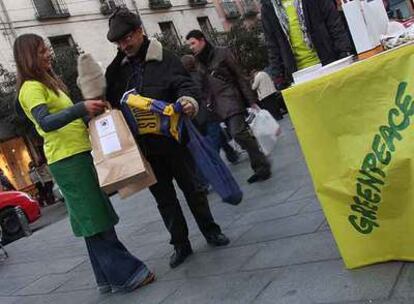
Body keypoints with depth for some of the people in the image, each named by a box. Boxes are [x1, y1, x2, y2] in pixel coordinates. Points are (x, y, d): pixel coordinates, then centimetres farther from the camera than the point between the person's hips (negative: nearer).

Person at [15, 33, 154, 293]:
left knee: (95, 220, 12)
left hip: (80, 155, 10)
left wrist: (91, 109, 14)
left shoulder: (47, 82, 20)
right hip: (68, 160, -10)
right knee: (95, 221, -6)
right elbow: (45, 123, -27)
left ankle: (110, 277, 20)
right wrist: (81, 108, -37)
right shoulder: (31, 88, -11)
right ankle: (125, 274, 1)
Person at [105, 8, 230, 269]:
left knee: (192, 188, 10)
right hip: (144, 147, 4)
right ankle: (181, 244, 24)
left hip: (173, 139, -4)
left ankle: (211, 231, 29)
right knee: (163, 197, 11)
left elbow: (185, 85, -12)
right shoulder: (118, 68, 9)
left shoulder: (165, 59, -5)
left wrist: (189, 101, -34)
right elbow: (111, 101, 14)